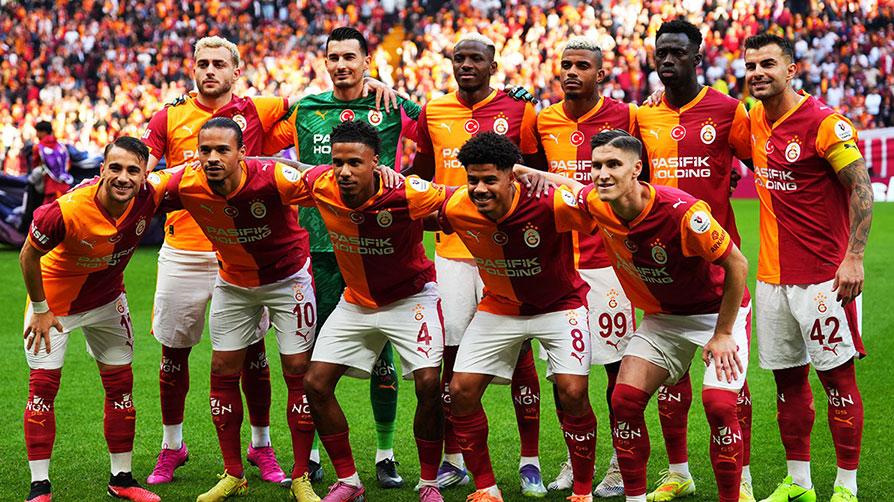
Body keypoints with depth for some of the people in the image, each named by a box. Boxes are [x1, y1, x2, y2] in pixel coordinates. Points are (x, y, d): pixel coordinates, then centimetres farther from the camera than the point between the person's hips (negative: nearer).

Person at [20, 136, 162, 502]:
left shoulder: (149, 198, -25)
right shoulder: (67, 211, -37)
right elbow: (28, 256, -19)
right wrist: (40, 310, -12)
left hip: (107, 299, 4)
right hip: (54, 298, -4)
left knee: (120, 385, 8)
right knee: (43, 385, -4)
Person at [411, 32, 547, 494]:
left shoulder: (518, 111, -1)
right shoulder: (433, 113, 7)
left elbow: (541, 173, 7)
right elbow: (420, 174, 20)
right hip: (451, 249, 3)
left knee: (519, 354, -1)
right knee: (452, 353, 5)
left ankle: (530, 462, 8)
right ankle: (452, 460, 16)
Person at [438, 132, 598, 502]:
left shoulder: (550, 203, -32)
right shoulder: (456, 208, -20)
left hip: (559, 305, -3)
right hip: (499, 306, 4)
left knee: (572, 392, -18)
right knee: (461, 392, -5)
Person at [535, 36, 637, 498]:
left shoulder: (624, 116, -5)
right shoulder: (544, 122, 7)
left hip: (608, 258, -4)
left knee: (617, 363, 2)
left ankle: (621, 463, 12)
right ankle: (574, 458, 22)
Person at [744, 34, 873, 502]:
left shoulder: (824, 122, -13)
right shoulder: (753, 120, 7)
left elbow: (862, 190, -13)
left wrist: (854, 257, -18)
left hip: (823, 277, -7)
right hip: (772, 276, 7)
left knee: (836, 375, -1)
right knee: (787, 377, 12)